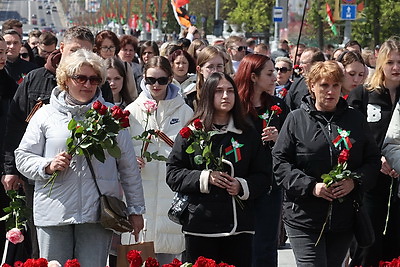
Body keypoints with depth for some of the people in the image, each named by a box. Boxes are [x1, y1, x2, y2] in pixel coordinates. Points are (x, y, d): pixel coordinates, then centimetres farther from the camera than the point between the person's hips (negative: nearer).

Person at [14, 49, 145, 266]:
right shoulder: (46, 114, 8)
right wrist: (48, 166, -12)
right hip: (54, 213, 0)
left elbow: (128, 165, 12)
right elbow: (23, 157, 8)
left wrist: (136, 209, 10)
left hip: (98, 212, 0)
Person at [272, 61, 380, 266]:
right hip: (304, 217, -3)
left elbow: (372, 160, 11)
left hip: (344, 218, 3)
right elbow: (280, 162, -3)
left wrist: (355, 182, -9)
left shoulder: (355, 120, 10)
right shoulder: (296, 120, 1)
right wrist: (310, 186, -15)